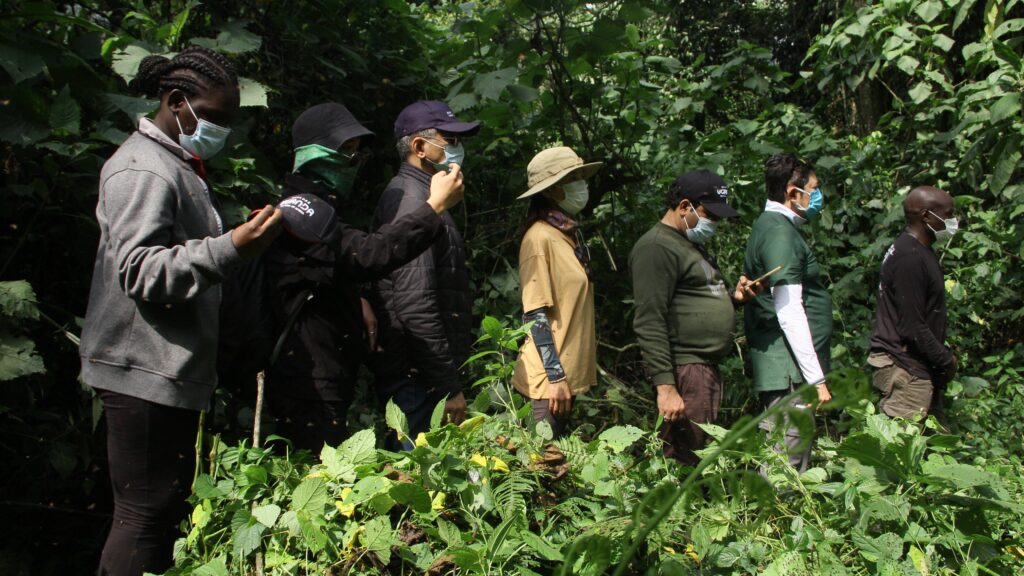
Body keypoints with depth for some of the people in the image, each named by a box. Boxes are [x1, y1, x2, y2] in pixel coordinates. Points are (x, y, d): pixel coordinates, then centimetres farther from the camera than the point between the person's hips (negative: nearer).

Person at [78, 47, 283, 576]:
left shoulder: (180, 165, 20)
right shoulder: (143, 170, -14)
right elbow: (138, 271, -24)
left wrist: (245, 236, 16)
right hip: (143, 372, -10)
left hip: (170, 370, 10)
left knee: (167, 505, 14)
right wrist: (230, 249, -31)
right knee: (145, 513, -6)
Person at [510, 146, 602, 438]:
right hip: (551, 378, -8)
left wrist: (568, 375, 17)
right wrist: (555, 377, -20)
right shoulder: (540, 238, -14)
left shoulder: (570, 235, 11)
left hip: (570, 373, 9)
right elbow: (536, 316, -18)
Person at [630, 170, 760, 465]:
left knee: (701, 457, 13)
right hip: (684, 371, -10)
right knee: (681, 464, -9)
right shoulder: (657, 247, -11)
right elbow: (650, 324, -19)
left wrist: (733, 297, 12)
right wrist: (665, 386, -24)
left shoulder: (692, 244, 21)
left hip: (707, 368, 10)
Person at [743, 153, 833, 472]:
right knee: (787, 461, -9)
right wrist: (816, 377, -19)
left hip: (785, 369, 10)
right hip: (790, 371, -10)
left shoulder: (773, 226, 18)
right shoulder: (779, 232, -14)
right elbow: (790, 313, -20)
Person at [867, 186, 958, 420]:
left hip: (907, 364, 10)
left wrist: (943, 354, 14)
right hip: (906, 368, -10)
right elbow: (912, 327, -21)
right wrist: (946, 359, -9)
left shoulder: (917, 251, 14)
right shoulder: (910, 258, -19)